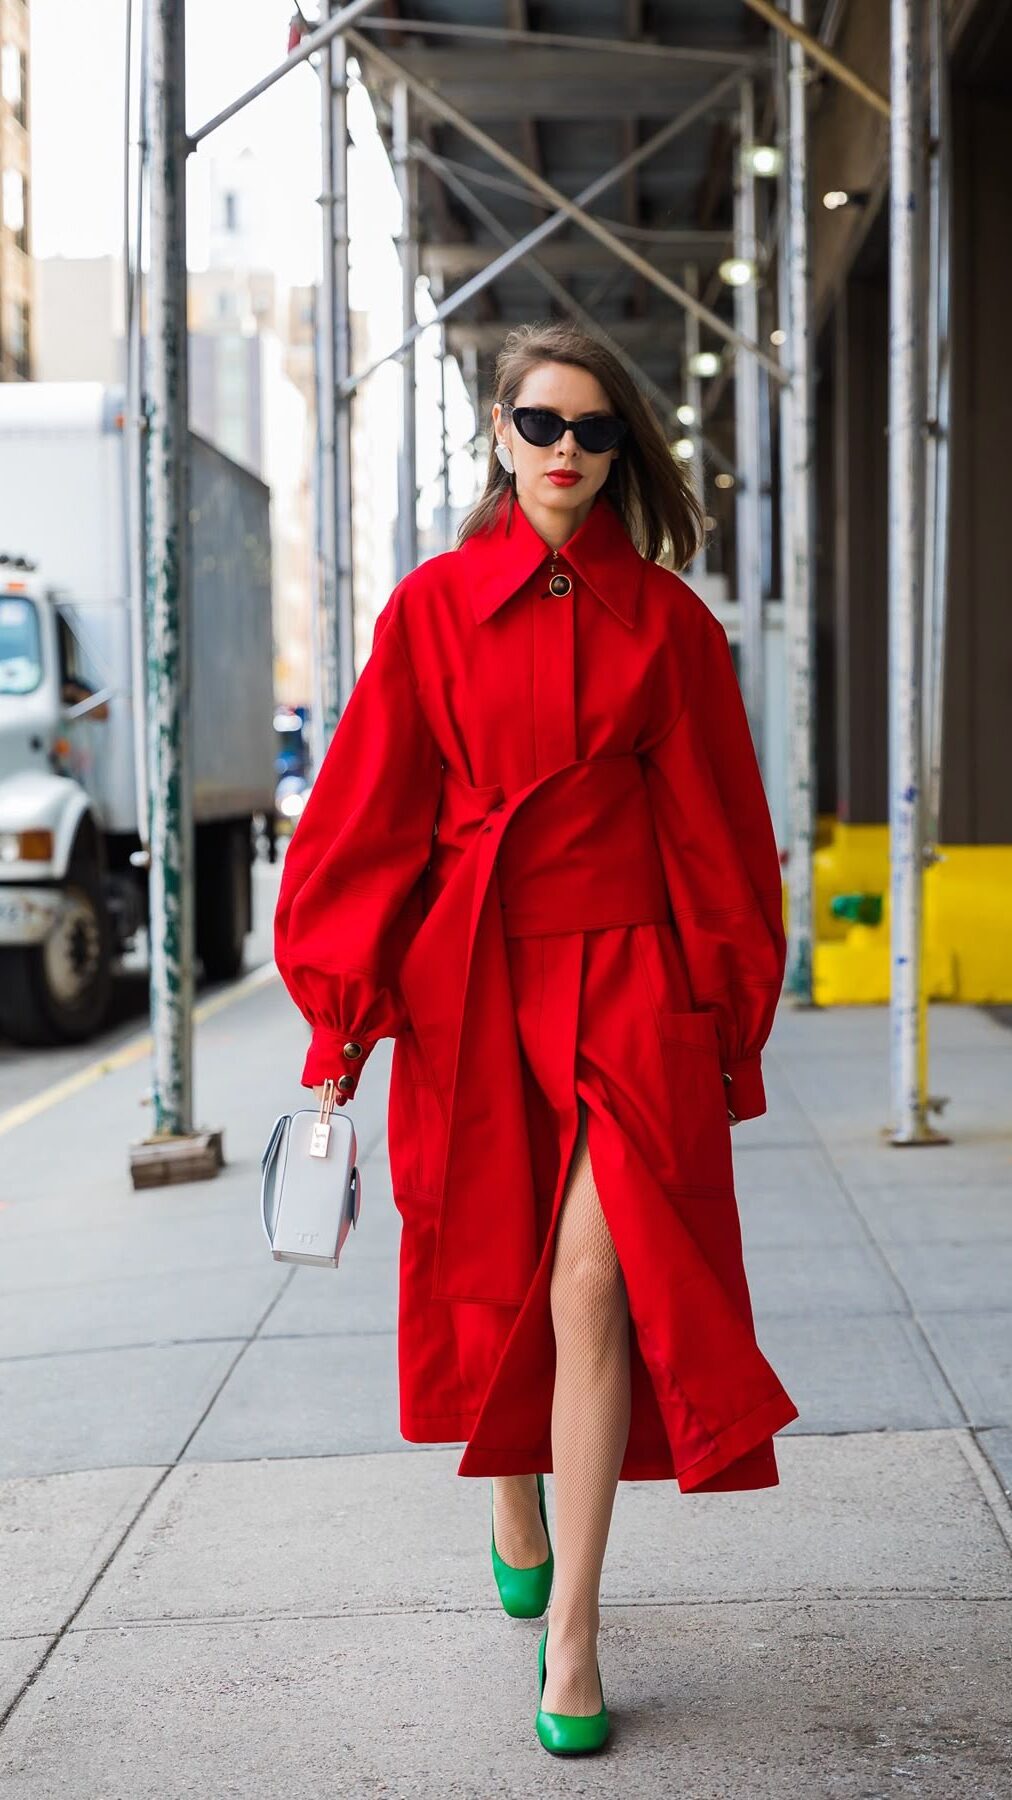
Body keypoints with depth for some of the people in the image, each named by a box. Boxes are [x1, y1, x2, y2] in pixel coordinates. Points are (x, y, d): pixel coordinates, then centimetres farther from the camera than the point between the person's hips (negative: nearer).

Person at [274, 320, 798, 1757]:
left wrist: (729, 1019, 5)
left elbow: (718, 830, 7)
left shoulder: (665, 618, 3)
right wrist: (339, 1018, 0)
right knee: (494, 1280, 11)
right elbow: (367, 818, 4)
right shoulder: (434, 607, 4)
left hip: (625, 985, -1)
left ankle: (572, 1630, -2)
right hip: (470, 985, 1)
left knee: (593, 1287, -11)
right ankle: (516, 1522, 39)